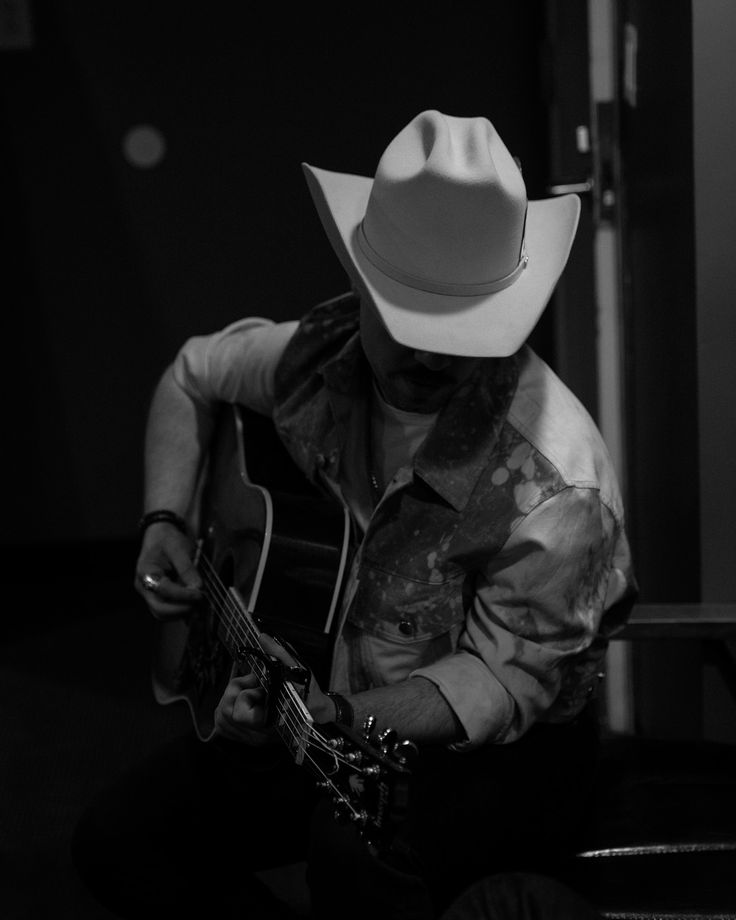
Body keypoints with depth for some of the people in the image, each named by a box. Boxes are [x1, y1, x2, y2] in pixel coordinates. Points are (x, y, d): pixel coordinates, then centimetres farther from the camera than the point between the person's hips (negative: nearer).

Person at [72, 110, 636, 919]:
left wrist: (340, 717, -35)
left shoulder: (556, 487, -29)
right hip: (332, 706, 5)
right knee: (117, 846, -6)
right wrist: (165, 523, -2)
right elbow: (191, 376, 11)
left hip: (503, 749, -5)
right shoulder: (319, 358, -12)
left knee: (358, 854, -36)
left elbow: (506, 678, -21)